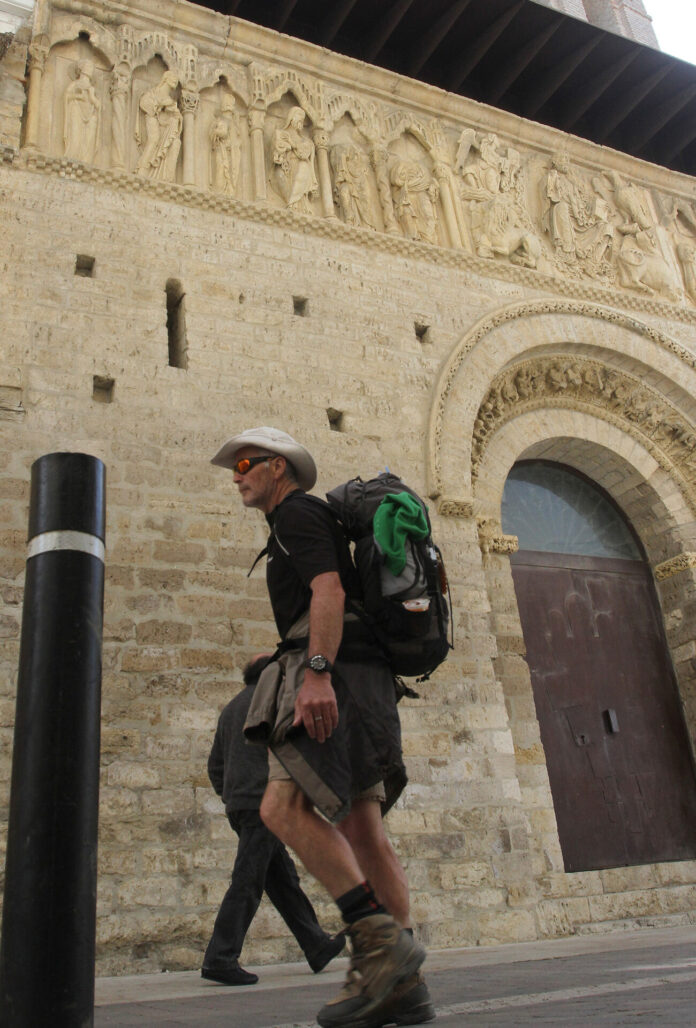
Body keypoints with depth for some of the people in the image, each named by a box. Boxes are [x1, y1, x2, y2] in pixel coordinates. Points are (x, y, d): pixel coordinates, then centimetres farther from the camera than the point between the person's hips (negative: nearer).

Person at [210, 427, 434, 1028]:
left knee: (284, 807, -19)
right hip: (356, 683, 10)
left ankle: (380, 938, -18)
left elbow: (329, 590, -16)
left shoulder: (296, 511, 1)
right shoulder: (310, 523, 31)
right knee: (362, 829, 4)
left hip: (337, 673, -10)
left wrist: (317, 670, -26)